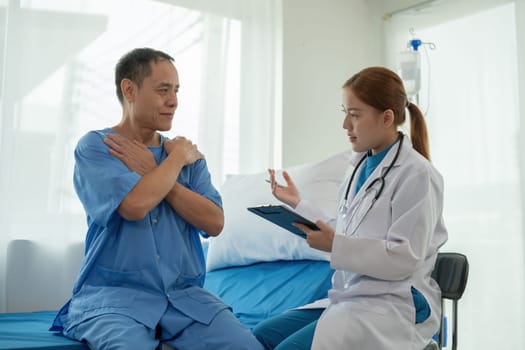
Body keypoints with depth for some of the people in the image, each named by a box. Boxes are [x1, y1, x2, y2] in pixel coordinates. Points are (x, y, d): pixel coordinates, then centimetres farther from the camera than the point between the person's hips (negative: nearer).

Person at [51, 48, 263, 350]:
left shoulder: (190, 155, 13)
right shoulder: (95, 146, -1)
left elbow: (215, 223, -1)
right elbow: (135, 204, -19)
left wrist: (151, 172, -7)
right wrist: (177, 157, -3)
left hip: (186, 294, 4)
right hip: (114, 295, -4)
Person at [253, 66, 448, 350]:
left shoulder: (416, 174, -13)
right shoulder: (362, 166, 12)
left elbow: (405, 258, -18)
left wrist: (334, 245, -26)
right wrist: (298, 204, 12)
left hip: (394, 306, -8)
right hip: (350, 297, 8)